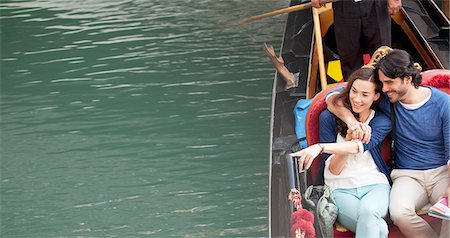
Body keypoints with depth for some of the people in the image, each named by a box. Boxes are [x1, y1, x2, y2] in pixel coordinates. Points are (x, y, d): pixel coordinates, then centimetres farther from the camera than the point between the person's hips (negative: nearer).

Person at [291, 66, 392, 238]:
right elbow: (334, 170, 2)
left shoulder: (382, 122, 6)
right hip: (342, 189, -1)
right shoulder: (329, 117, 6)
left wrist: (320, 147, -31)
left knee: (368, 211, -38)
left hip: (374, 185, 1)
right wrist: (349, 138, -15)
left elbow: (361, 145, -18)